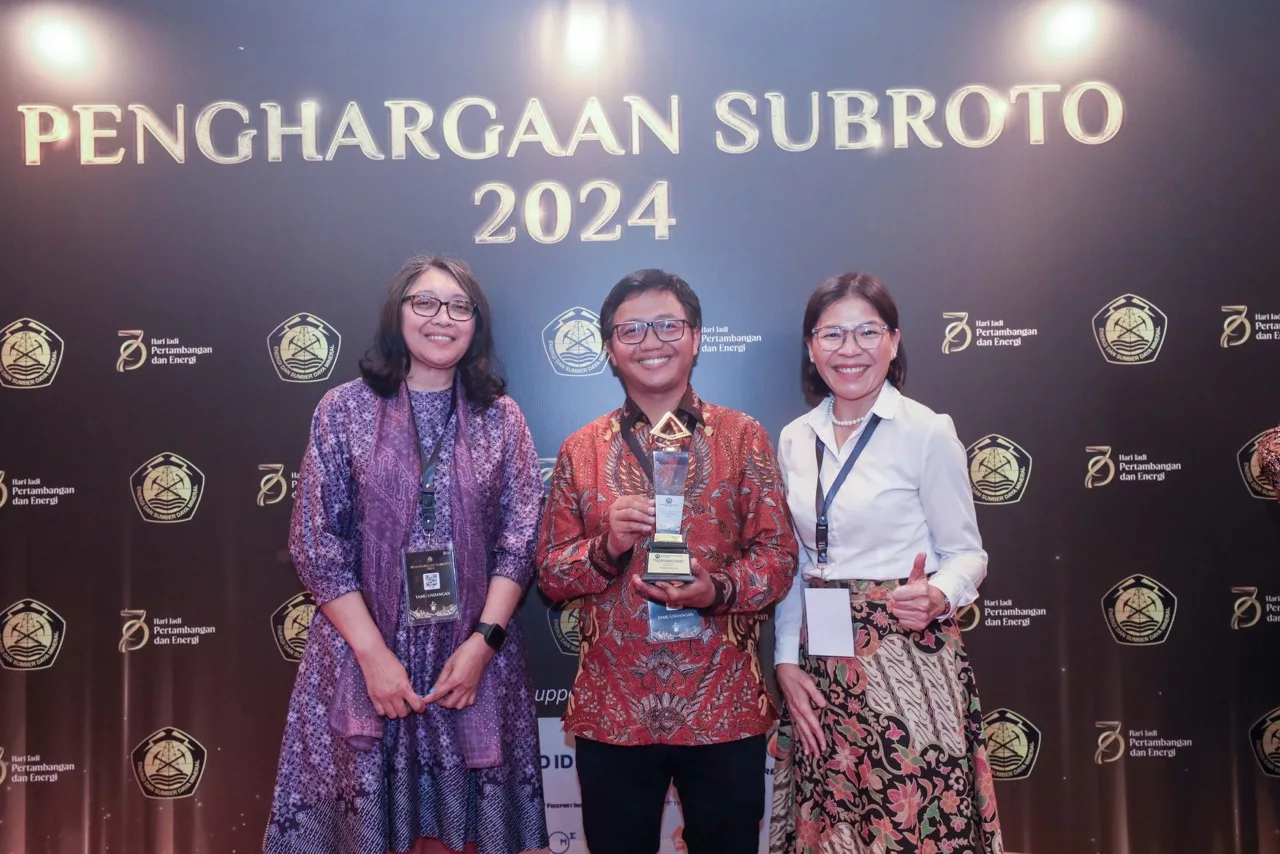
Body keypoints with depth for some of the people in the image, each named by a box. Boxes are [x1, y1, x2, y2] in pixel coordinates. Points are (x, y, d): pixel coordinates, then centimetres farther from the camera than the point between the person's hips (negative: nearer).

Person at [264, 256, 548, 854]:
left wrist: (483, 641, -10)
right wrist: (373, 653, -10)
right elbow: (316, 544, -4)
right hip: (364, 656, -1)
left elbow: (521, 537, 1)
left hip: (474, 657, 1)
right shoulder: (343, 410, -1)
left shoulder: (501, 418, 4)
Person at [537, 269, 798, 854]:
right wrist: (607, 546, -17)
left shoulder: (744, 438, 0)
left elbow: (778, 556, -3)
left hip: (724, 706, -1)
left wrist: (717, 589, -21)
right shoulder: (581, 450, 3)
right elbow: (550, 573, 2)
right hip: (610, 710, 1)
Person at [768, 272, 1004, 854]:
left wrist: (937, 597, -24)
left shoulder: (928, 432, -8)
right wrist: (786, 663, 3)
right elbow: (793, 565, 10)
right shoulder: (794, 440, 6)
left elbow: (967, 553, -3)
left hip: (909, 662, -4)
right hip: (820, 669, 4)